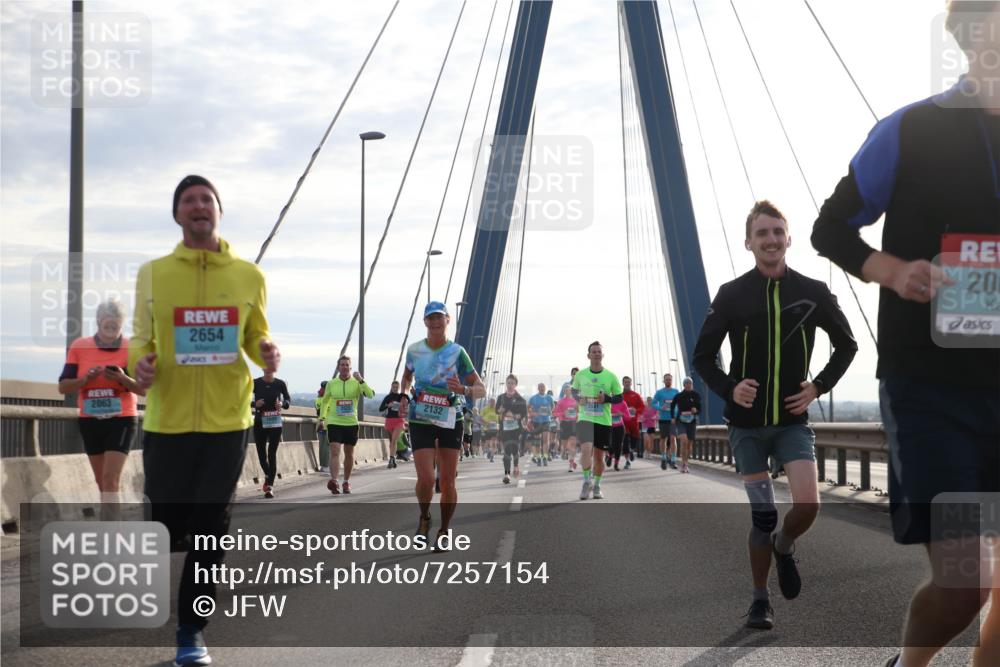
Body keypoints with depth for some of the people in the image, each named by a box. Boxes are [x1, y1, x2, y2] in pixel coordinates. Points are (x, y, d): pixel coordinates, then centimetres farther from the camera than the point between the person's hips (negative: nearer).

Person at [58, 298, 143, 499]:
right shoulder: (79, 346, 0)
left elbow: (145, 389, -5)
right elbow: (63, 387, 1)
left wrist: (124, 379, -23)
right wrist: (85, 379, -18)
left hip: (121, 420, -3)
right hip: (90, 421, 3)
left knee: (110, 478, -13)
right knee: (102, 481, 11)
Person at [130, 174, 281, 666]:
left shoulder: (248, 276, 5)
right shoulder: (153, 273, 3)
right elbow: (141, 338, 9)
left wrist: (266, 352, -9)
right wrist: (139, 361, -13)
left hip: (227, 421, 1)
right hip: (167, 421, -1)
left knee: (211, 529, 1)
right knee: (167, 524, 3)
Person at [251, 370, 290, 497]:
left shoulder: (280, 384, -1)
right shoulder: (256, 383, -2)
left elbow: (288, 399, 11)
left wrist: (283, 404, -11)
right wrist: (254, 404, -16)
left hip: (275, 422, -1)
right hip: (260, 421, 1)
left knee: (272, 453, -6)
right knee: (261, 452, 8)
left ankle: (270, 486, -7)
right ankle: (268, 476, 37)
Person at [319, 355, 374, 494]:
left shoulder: (356, 383, 0)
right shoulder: (331, 383, 4)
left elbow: (370, 395, -17)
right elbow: (325, 401, 19)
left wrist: (361, 380, -25)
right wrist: (322, 417, 11)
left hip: (351, 423, 1)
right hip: (334, 423, -1)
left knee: (349, 454, 11)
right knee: (335, 451, -16)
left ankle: (346, 482, 26)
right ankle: (333, 481, -28)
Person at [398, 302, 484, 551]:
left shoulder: (457, 352, -7)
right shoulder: (414, 350, 1)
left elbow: (481, 389, -8)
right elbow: (407, 375, 23)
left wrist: (464, 390, -29)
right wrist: (404, 396, 3)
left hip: (450, 421, -1)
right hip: (420, 421, 1)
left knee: (448, 482, 2)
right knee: (426, 479, -12)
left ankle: (443, 533, 20)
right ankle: (424, 517, 18)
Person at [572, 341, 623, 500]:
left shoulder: (611, 376, -1)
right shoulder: (580, 375, 2)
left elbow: (619, 398, 6)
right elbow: (574, 390, 19)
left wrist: (607, 399, -14)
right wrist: (578, 399, -2)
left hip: (603, 421, 1)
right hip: (585, 418, -1)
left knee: (599, 456, 9)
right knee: (586, 449, -23)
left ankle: (596, 485, 28)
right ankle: (586, 481, -8)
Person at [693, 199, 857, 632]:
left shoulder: (813, 293, -1)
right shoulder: (732, 294, -3)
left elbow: (847, 345, 13)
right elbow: (703, 357, 4)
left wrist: (818, 387, 0)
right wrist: (729, 389, -14)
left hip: (793, 421, 1)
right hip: (747, 424, 0)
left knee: (807, 505, -16)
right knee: (762, 516, 2)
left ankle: (783, 547, 18)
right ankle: (760, 600, 20)